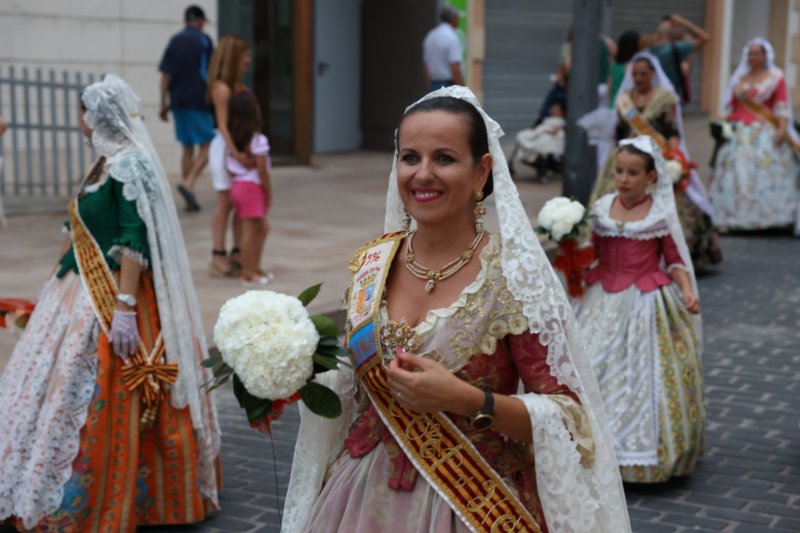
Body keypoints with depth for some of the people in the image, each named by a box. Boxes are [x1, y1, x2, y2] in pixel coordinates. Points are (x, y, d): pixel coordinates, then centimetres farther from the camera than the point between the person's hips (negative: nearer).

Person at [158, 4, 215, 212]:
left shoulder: (174, 41, 9)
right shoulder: (203, 40, -3)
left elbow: (165, 76, 6)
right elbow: (212, 72, -2)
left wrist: (164, 104, 10)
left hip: (178, 101, 5)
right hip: (199, 100, -5)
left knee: (188, 148, 11)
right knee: (205, 147, 0)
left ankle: (190, 199, 10)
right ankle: (188, 183, -21)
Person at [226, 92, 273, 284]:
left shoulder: (231, 139, 5)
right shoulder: (258, 140, -15)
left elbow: (229, 167, 5)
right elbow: (262, 170, -15)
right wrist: (269, 193, -6)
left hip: (237, 186, 8)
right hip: (252, 187, -8)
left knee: (262, 227, 18)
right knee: (251, 230, 0)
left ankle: (254, 267, 23)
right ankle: (248, 272, 6)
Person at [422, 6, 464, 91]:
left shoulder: (430, 36, 11)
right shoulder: (452, 38, -12)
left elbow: (425, 66, 15)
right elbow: (455, 68, -19)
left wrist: (429, 87, 22)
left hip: (433, 85, 8)